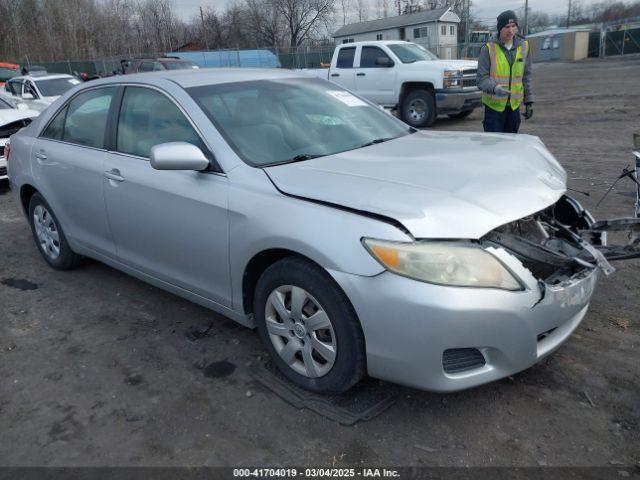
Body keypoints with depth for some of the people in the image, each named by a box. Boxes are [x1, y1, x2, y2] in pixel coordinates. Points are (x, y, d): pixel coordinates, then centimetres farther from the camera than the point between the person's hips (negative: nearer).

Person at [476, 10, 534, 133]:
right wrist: (495, 88, -28)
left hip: (514, 105, 4)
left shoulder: (523, 46, 7)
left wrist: (529, 101, 12)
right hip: (494, 106, -4)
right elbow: (481, 78, -9)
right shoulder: (489, 48, -7)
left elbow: (526, 77, 14)